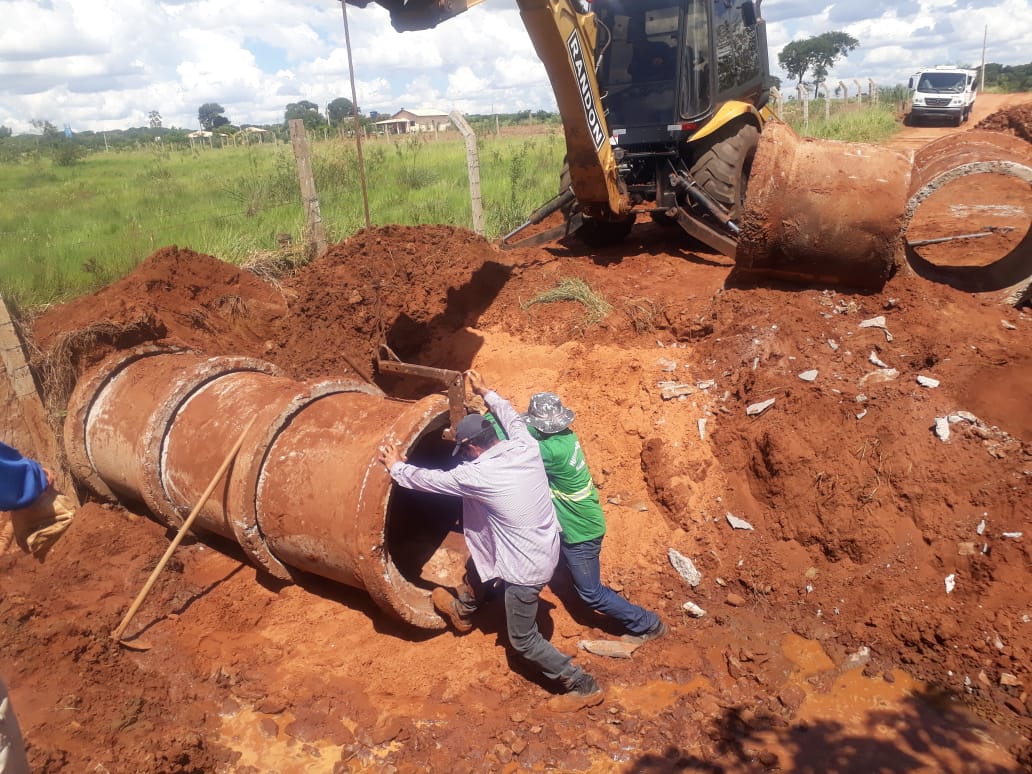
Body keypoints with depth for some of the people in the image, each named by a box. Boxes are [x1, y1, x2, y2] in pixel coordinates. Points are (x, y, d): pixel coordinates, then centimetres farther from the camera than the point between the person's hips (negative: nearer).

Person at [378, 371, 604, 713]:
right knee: (480, 554, 30)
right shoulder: (525, 446, -11)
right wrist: (486, 392, 25)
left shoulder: (477, 475, -26)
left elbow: (430, 479, -10)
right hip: (545, 548, 8)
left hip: (526, 567, -8)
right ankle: (463, 610, 55)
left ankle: (583, 686, 21)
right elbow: (513, 418, 13)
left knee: (523, 639, 12)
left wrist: (397, 466, 7)